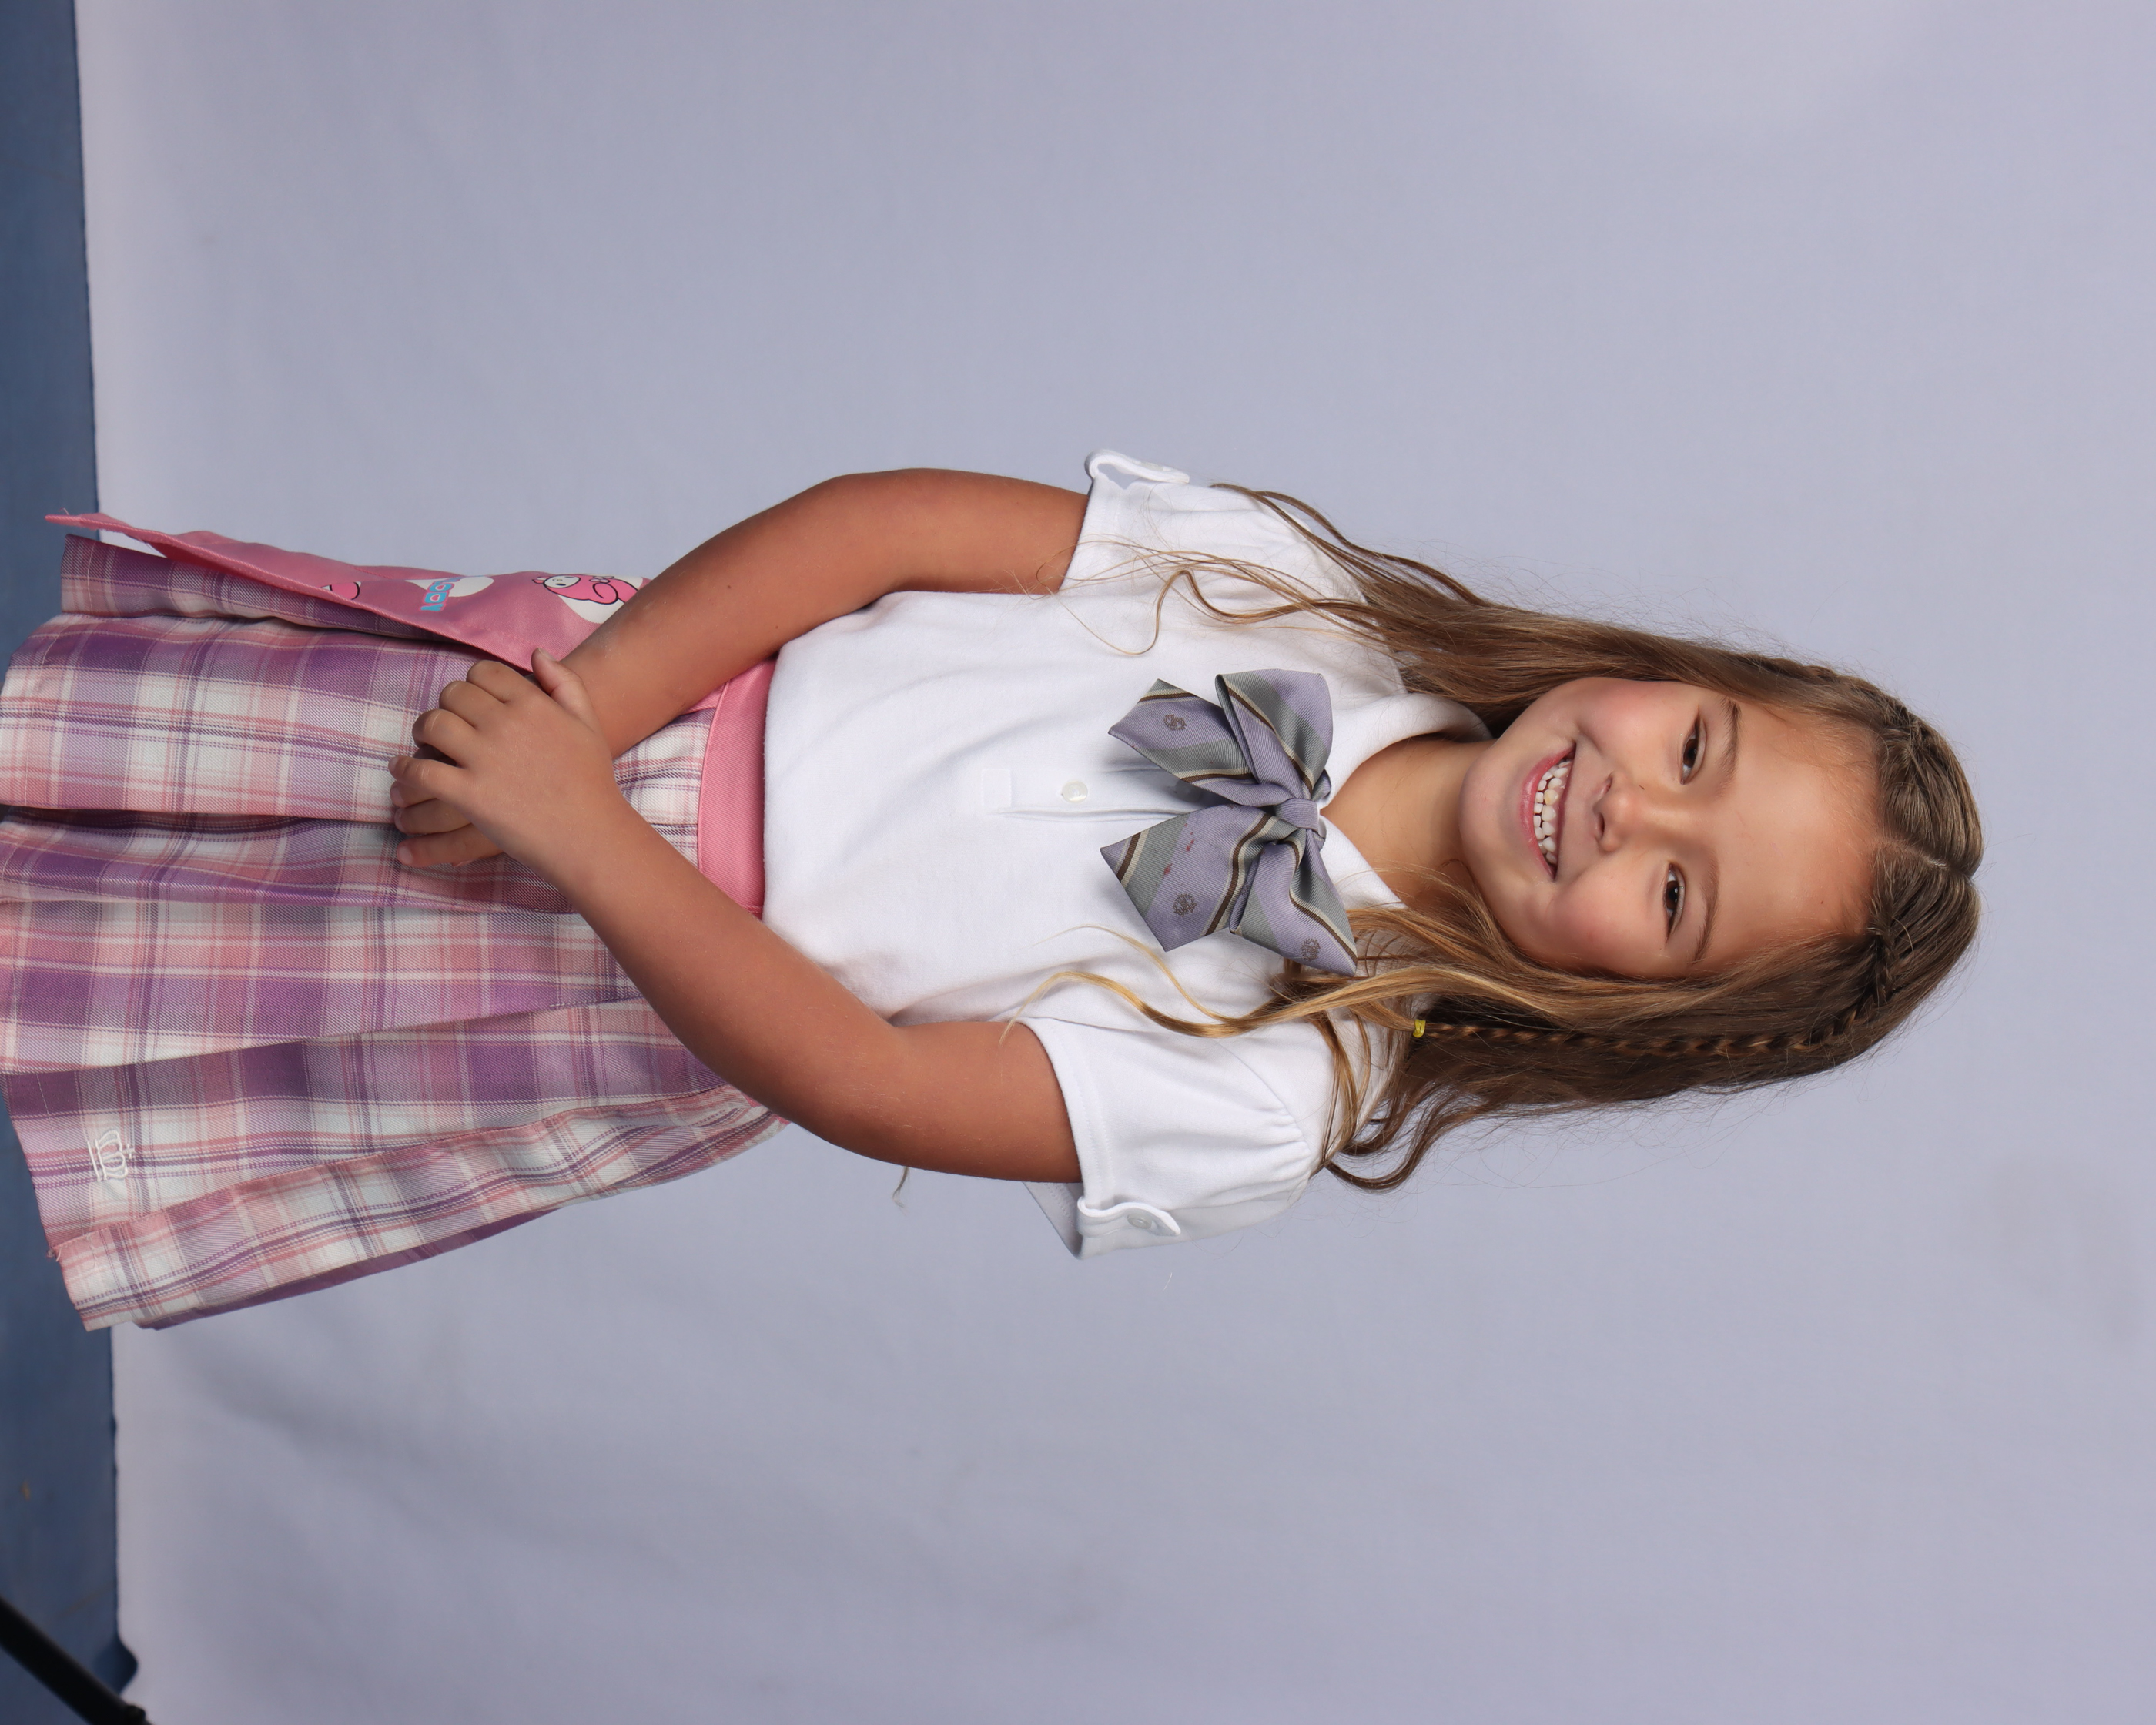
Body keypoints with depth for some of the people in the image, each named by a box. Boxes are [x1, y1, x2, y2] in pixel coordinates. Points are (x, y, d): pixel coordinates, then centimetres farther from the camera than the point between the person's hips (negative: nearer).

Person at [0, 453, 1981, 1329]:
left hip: (647, 1001, -2)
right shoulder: (1294, 584, -11)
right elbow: (884, 519, -11)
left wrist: (579, 831, -24)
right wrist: (588, 701, -21)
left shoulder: (1288, 1089, -18)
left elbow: (855, 1075, -21)